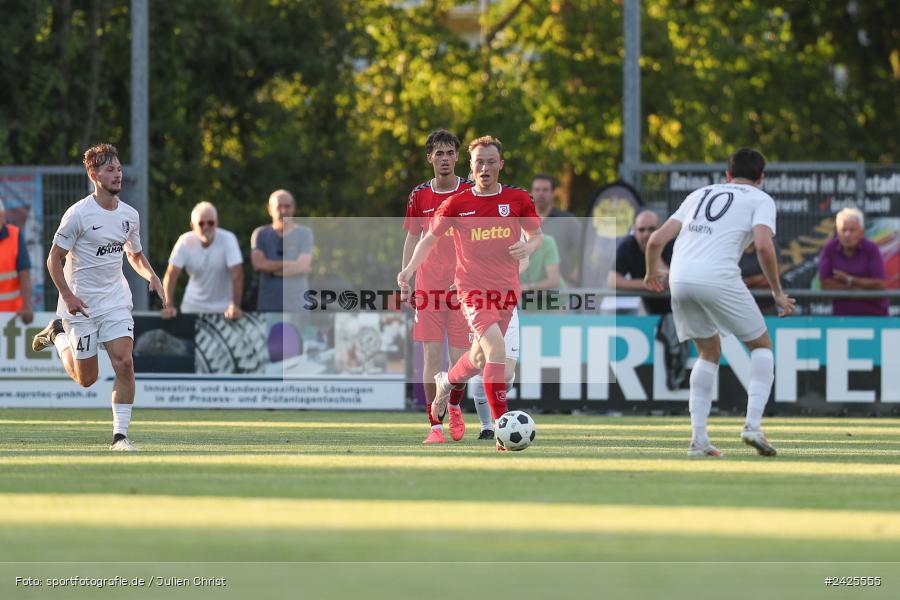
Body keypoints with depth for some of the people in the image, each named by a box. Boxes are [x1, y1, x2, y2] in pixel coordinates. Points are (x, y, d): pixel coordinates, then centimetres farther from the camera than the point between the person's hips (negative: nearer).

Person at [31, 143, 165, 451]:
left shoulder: (130, 215, 3)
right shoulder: (78, 214, -14)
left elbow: (135, 255, 19)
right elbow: (54, 258, -8)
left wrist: (152, 276, -1)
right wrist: (68, 296, -19)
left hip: (116, 301, 4)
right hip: (80, 303, -4)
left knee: (124, 364, -15)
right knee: (86, 379, 5)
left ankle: (120, 435, -7)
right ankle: (59, 334, 35)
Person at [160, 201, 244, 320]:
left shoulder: (228, 239, -18)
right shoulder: (185, 241, -13)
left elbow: (237, 274, -22)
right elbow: (171, 275, -14)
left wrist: (235, 306, -33)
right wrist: (169, 306, -24)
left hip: (223, 308, -2)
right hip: (193, 307, 2)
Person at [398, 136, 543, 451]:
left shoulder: (519, 199, 2)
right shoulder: (457, 204, -2)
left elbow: (536, 234, 14)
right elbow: (430, 238, 7)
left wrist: (529, 246, -9)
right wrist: (409, 269, -8)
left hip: (507, 290, 4)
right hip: (472, 288, -4)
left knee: (480, 358, 15)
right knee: (496, 349, -23)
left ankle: (448, 382, 51)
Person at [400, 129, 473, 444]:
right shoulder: (418, 196, 5)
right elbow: (411, 239, 12)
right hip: (428, 285, 1)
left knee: (460, 355, 1)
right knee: (432, 354, -5)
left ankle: (455, 407, 31)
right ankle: (435, 424, -3)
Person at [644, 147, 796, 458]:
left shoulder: (700, 194, 27)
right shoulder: (760, 199, 13)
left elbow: (657, 239, 21)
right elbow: (763, 246, -6)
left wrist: (652, 272, 40)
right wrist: (777, 293, 5)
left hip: (680, 279, 5)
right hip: (718, 278, -5)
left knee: (709, 353, 22)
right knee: (762, 346, 13)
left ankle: (698, 438, 13)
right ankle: (753, 424, -5)